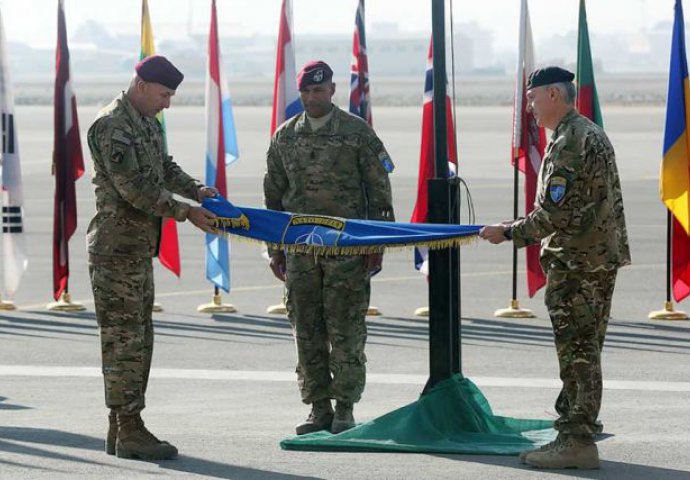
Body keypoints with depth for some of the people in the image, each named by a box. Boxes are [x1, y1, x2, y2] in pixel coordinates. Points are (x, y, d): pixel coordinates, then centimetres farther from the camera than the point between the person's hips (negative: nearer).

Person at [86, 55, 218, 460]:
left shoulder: (149, 123, 15)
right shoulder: (112, 127, -16)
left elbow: (165, 168, 23)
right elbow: (133, 187, -22)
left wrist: (195, 188, 3)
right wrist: (184, 212, -22)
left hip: (140, 247, 10)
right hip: (117, 247, -10)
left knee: (139, 338, 12)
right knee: (124, 338, -8)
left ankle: (121, 428, 17)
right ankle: (128, 431, -7)